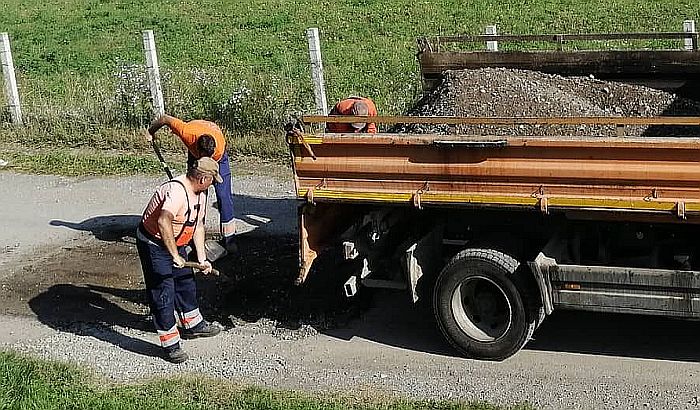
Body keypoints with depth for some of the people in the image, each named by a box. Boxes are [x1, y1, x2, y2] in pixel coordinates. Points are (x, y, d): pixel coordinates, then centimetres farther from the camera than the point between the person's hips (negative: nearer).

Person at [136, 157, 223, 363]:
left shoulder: (200, 194, 2)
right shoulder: (176, 191, -31)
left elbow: (198, 225, 10)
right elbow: (163, 222, -44)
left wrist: (202, 258, 8)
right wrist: (174, 255, -39)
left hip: (175, 244, 10)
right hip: (153, 244, -10)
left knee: (186, 283, 22)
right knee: (163, 294, -4)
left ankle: (192, 325, 42)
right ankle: (170, 344, 5)